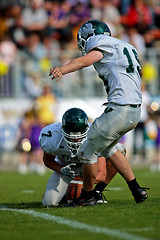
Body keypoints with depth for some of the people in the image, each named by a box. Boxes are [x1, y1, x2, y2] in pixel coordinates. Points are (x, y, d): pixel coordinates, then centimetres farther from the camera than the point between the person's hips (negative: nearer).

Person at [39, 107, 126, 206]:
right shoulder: (53, 138, -33)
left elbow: (101, 174, -36)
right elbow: (48, 161, -10)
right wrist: (62, 169, -31)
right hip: (66, 167, 0)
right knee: (49, 202, -23)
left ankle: (98, 191, -13)